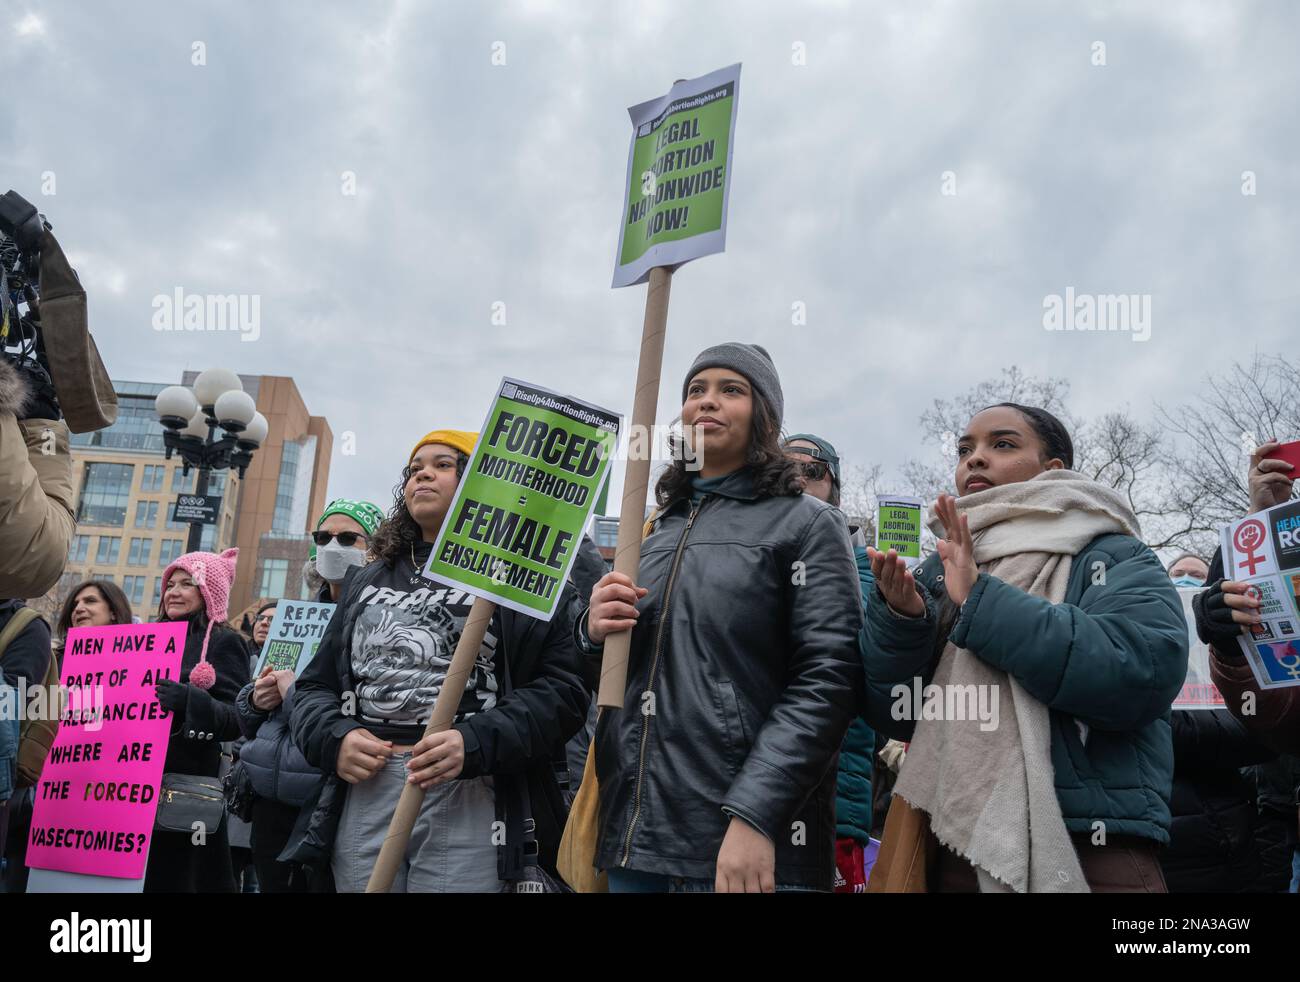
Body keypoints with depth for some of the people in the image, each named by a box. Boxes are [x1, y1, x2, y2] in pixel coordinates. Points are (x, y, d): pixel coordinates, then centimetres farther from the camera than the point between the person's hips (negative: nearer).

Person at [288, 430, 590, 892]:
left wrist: (475, 744, -18)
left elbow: (562, 686, -5)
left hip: (470, 800, -4)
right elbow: (315, 685, 18)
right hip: (363, 801, 4)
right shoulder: (366, 581, 19)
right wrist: (334, 737, -3)